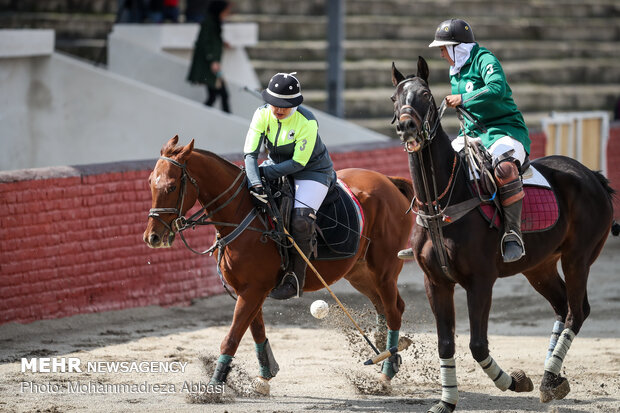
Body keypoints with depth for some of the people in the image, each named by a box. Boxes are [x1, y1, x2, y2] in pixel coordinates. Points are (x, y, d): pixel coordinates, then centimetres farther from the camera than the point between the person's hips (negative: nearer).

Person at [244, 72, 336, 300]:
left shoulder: (307, 122, -28)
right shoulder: (263, 114, -15)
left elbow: (298, 163, -25)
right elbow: (250, 153, -21)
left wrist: (265, 172, -29)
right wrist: (255, 184, -36)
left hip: (312, 170, -6)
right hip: (277, 165, 6)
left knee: (301, 220, -28)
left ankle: (295, 279, -17)